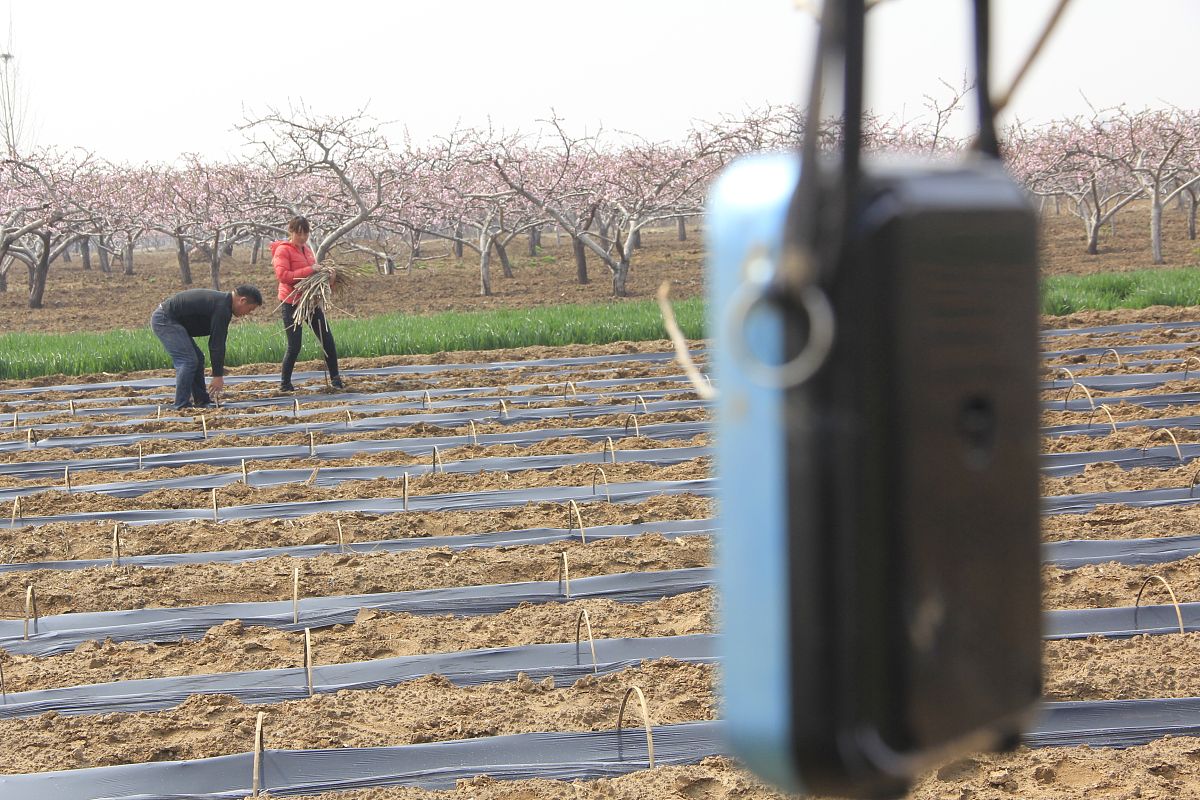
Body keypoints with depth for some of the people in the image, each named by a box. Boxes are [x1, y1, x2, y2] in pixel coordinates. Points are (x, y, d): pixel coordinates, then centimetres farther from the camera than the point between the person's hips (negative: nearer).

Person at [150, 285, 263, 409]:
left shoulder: (221, 301, 13)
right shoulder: (222, 308, -20)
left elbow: (216, 341, 19)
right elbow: (217, 344, -19)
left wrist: (219, 370, 19)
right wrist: (218, 376, -15)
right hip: (165, 320, -11)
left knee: (197, 358, 13)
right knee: (188, 361, -14)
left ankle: (202, 401, 17)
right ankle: (182, 406, -12)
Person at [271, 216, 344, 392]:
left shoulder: (307, 249, 14)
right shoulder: (282, 250, -9)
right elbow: (282, 275, -22)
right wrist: (309, 270, -26)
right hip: (292, 303, -7)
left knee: (327, 340, 4)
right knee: (294, 346, -5)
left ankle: (335, 378, 16)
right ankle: (285, 383, 10)